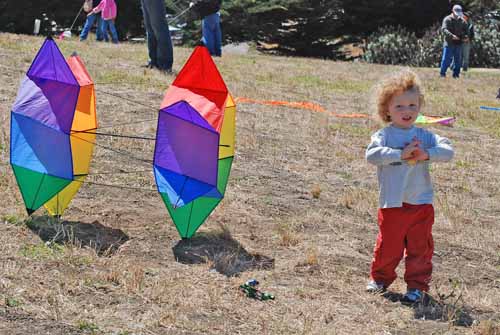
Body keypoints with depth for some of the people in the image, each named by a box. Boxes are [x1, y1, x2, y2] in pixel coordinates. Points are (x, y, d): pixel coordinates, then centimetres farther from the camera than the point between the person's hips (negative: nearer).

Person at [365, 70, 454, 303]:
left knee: (420, 247, 6)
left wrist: (426, 154, -22)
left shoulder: (424, 136, 4)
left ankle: (417, 284, 19)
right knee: (388, 246, 7)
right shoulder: (384, 135, -5)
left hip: (421, 203, 2)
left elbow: (447, 150, -7)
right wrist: (401, 154, -27)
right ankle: (381, 277, 29)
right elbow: (372, 154, -23)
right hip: (392, 204, -2)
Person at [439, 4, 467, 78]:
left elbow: (465, 30, 17)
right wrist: (452, 35, -32)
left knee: (458, 59, 6)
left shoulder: (461, 21, 13)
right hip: (449, 43, -5)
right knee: (447, 59, -7)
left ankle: (456, 74, 14)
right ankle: (442, 73, 3)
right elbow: (444, 29, -16)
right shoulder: (447, 19, -3)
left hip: (458, 43, 5)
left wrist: (464, 36, -7)